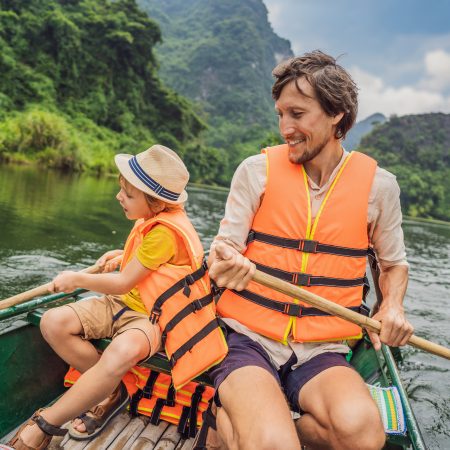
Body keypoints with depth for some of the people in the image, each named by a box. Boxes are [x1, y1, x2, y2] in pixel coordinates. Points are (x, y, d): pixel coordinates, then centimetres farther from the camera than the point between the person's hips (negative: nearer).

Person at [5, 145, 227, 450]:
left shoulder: (164, 231, -23)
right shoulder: (153, 218, 4)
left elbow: (123, 283, -17)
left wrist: (76, 279, -3)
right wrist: (125, 255, 15)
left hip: (151, 317, -9)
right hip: (125, 303, 9)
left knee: (123, 351, -42)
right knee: (53, 322, -13)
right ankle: (110, 391, -2)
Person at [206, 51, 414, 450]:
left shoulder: (378, 185, 2)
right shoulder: (257, 170, -2)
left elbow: (394, 263, 16)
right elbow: (223, 250, -1)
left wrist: (393, 306, -4)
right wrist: (223, 265, -24)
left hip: (322, 352, 3)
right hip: (248, 341, -2)